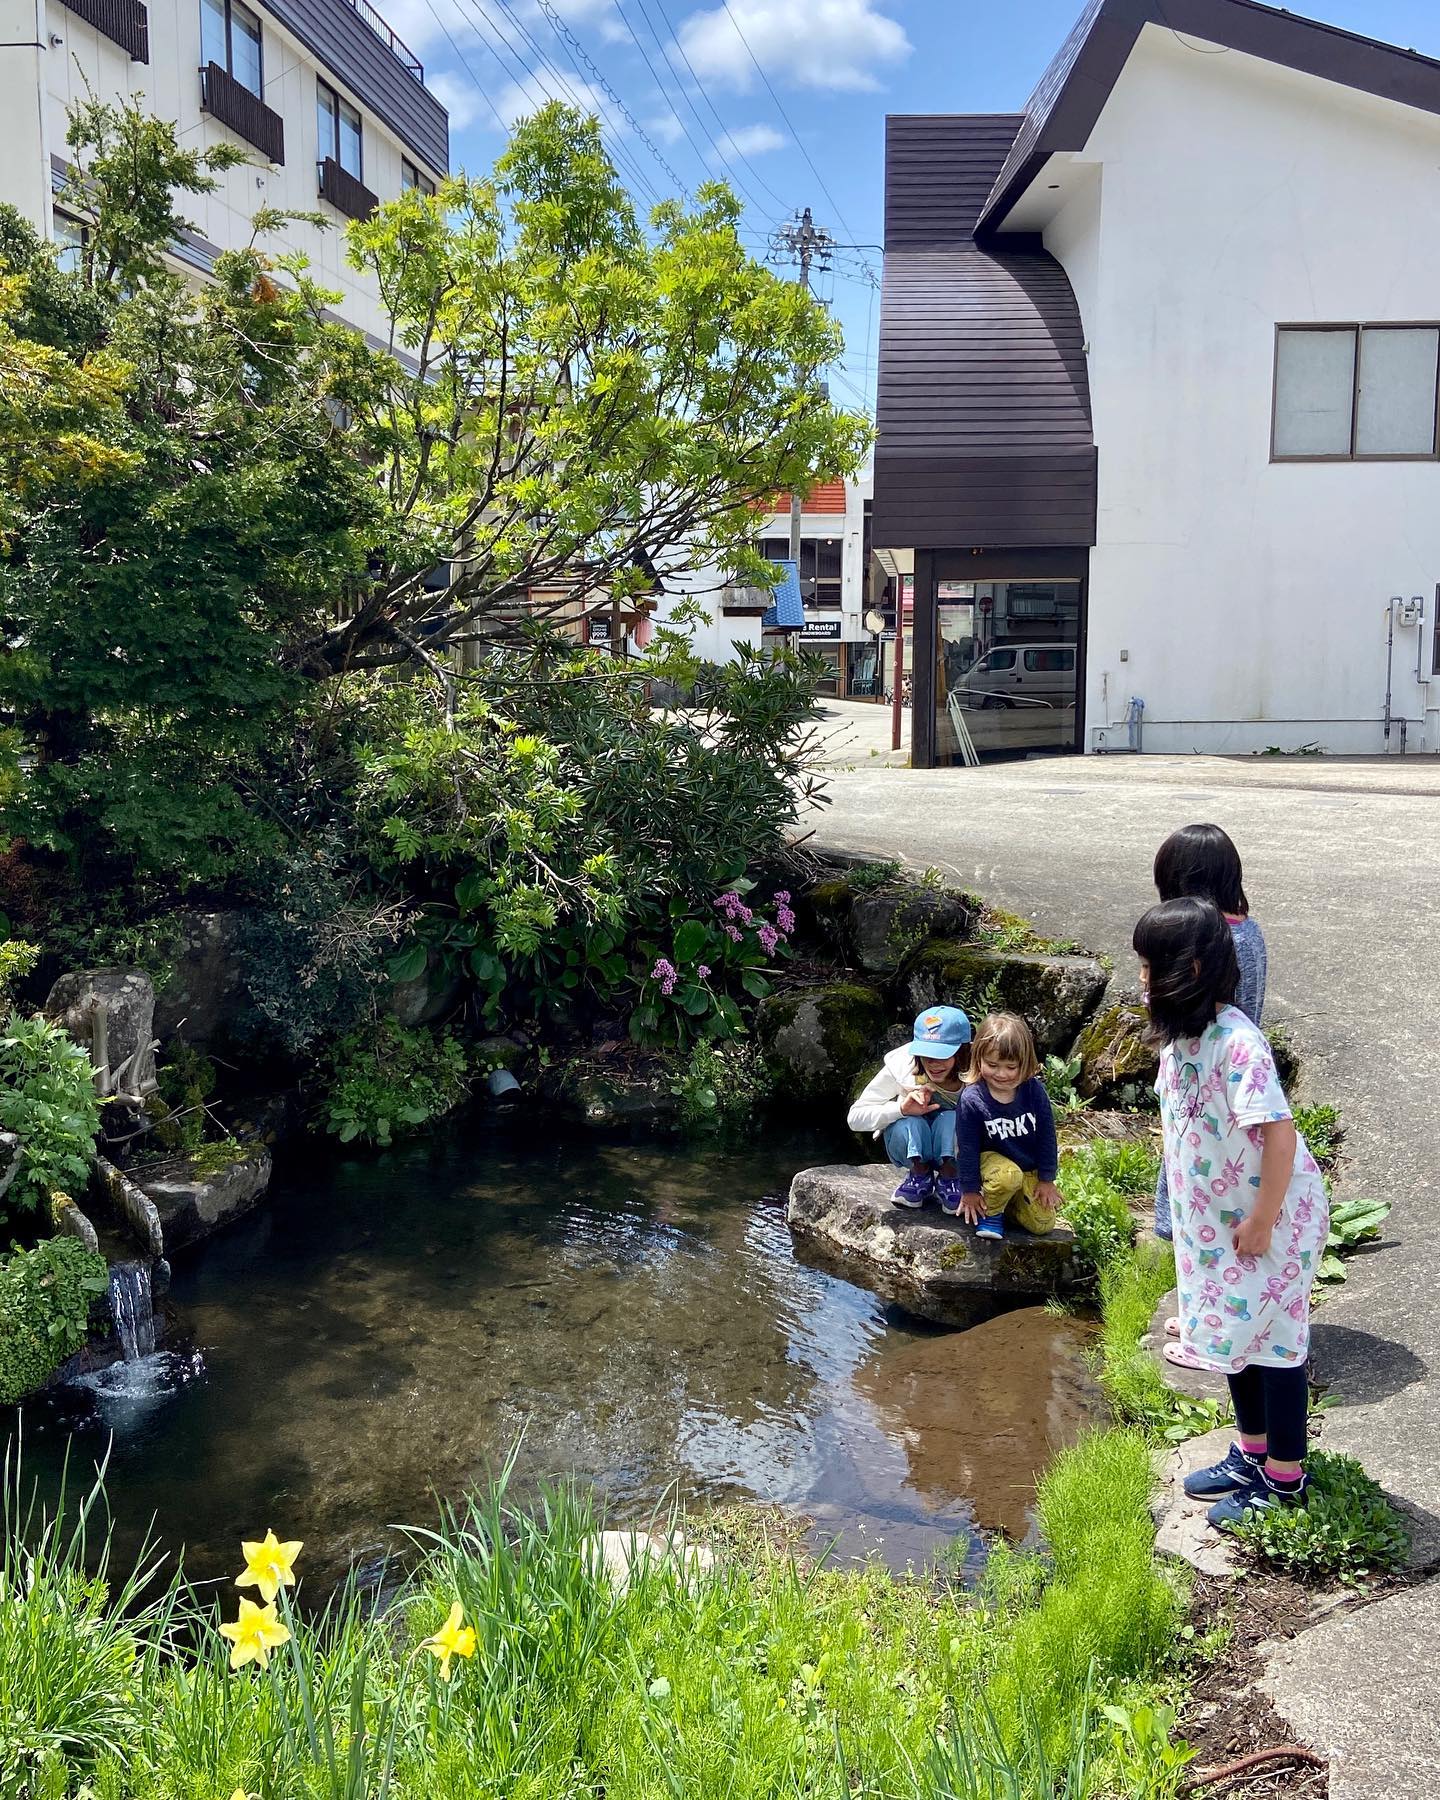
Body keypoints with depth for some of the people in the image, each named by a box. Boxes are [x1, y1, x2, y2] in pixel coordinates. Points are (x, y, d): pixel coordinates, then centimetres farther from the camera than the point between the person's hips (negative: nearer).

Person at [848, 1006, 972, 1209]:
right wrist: (901, 1108, -40)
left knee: (951, 1119, -33)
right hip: (911, 1152, 0)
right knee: (908, 1123, -33)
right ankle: (919, 1175, -6)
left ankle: (949, 1178, -7)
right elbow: (855, 1118, -23)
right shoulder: (901, 1067, -25)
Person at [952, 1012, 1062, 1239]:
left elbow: (1047, 1135, -5)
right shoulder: (972, 1098, -22)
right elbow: (967, 1147, -13)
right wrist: (970, 1190, -8)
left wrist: (1047, 1179, -1)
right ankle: (989, 1210, -7)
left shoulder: (1034, 1090, -16)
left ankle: (1005, 1201, 21)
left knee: (1043, 1225, -3)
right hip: (992, 1159, -3)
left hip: (1030, 1169, 3)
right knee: (1009, 1176, -37)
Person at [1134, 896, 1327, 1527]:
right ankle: (1252, 1452, 38)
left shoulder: (1236, 1043, -30)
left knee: (1272, 1340, 6)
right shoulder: (1180, 1033, -3)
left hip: (1272, 1216, -8)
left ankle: (1284, 1477, 23)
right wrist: (1189, 1211, 13)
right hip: (1217, 1216, 8)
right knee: (1236, 1332, 20)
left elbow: (1280, 1134, -29)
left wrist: (1261, 1222, -21)